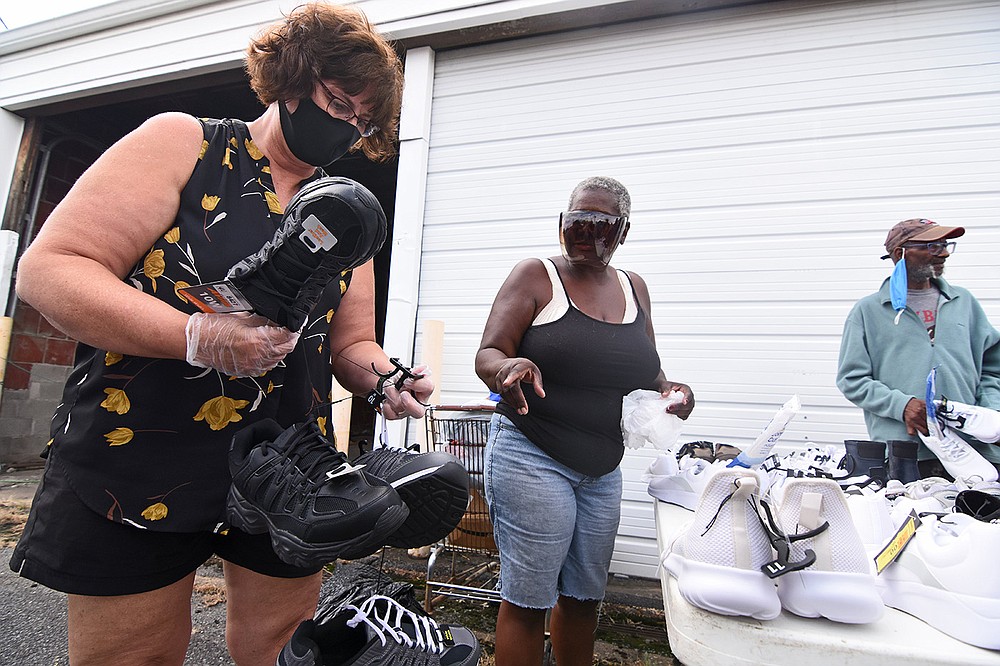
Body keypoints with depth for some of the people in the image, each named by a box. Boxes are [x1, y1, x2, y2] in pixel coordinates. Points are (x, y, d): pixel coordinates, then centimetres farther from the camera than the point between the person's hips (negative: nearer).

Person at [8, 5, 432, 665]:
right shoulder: (184, 143, -5)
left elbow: (351, 344, 9)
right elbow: (48, 268, -12)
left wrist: (385, 377, -14)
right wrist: (199, 336, -26)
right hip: (136, 466, -3)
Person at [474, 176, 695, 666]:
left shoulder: (634, 289, 10)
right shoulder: (535, 276, -5)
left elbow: (645, 372, 18)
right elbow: (487, 356, -11)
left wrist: (669, 390, -3)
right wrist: (509, 367, -33)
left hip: (604, 470, 6)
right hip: (532, 459, -5)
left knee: (585, 596, 17)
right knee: (528, 599, 2)